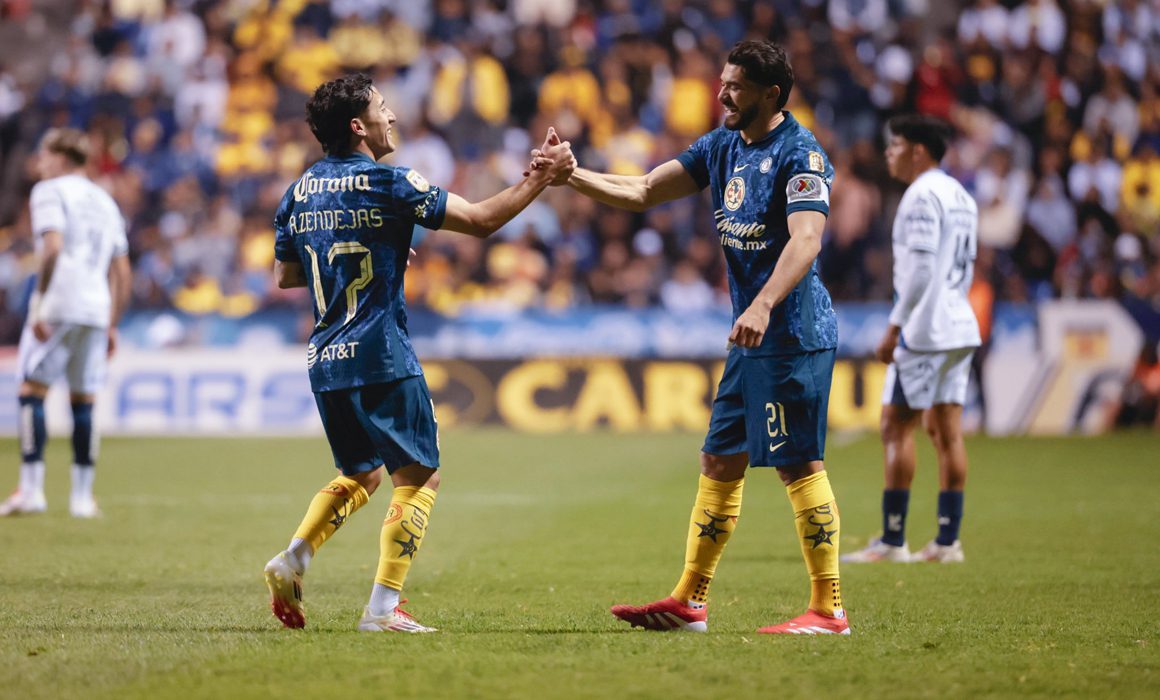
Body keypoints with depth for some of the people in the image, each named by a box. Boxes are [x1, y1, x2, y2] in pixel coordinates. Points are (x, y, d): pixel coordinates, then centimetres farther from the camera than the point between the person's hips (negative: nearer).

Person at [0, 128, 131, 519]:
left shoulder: (50, 192, 2)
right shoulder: (106, 202, 23)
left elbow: (53, 247, -14)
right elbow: (122, 273, 20)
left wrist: (39, 303, -15)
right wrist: (112, 326, 21)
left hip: (58, 304, -6)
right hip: (97, 309, 6)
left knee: (33, 390, -4)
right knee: (83, 402, 8)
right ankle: (82, 497, 6)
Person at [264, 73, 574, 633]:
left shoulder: (299, 192, 8)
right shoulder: (388, 185, -10)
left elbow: (284, 276, 18)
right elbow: (480, 220, -9)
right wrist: (542, 177, -1)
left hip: (324, 359, 7)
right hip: (380, 358, -7)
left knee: (360, 475, 22)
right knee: (419, 477, 3)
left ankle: (293, 559, 2)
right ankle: (383, 608, -6)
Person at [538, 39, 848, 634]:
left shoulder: (800, 153, -13)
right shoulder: (721, 146, 12)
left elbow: (805, 240, -26)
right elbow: (641, 192, 15)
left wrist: (763, 305, -39)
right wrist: (569, 175, 3)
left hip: (794, 334, -9)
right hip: (752, 337, 9)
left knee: (799, 465, -9)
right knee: (719, 461, 11)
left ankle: (828, 610, -4)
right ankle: (689, 603, 17)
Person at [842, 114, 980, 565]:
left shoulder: (922, 195, -11)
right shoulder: (961, 197, 17)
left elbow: (920, 270, -18)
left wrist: (895, 328, -15)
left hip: (924, 330, -9)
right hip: (959, 328, 9)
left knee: (896, 428, -5)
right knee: (946, 432, 7)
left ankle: (892, 541, -6)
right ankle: (948, 540, 5)